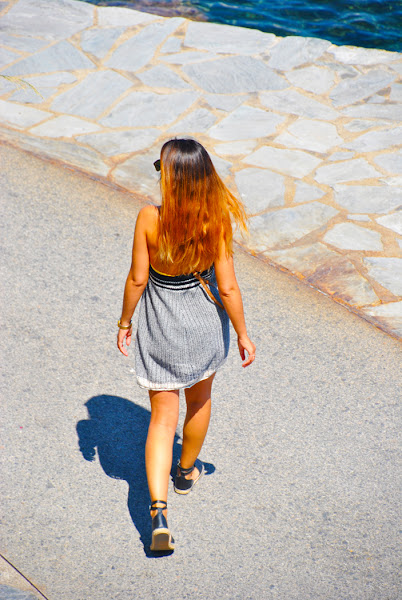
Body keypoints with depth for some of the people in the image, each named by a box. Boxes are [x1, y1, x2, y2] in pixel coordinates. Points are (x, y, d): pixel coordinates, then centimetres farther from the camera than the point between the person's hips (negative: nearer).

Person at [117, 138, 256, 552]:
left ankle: (158, 511, -2)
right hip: (204, 323, 1)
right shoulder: (216, 222, -18)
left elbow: (137, 278, -12)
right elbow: (227, 289, -13)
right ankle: (187, 471, 50)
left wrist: (125, 322, 4)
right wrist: (243, 335, 0)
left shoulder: (149, 219, -21)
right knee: (199, 399, 28)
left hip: (159, 327, -1)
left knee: (163, 417, 10)